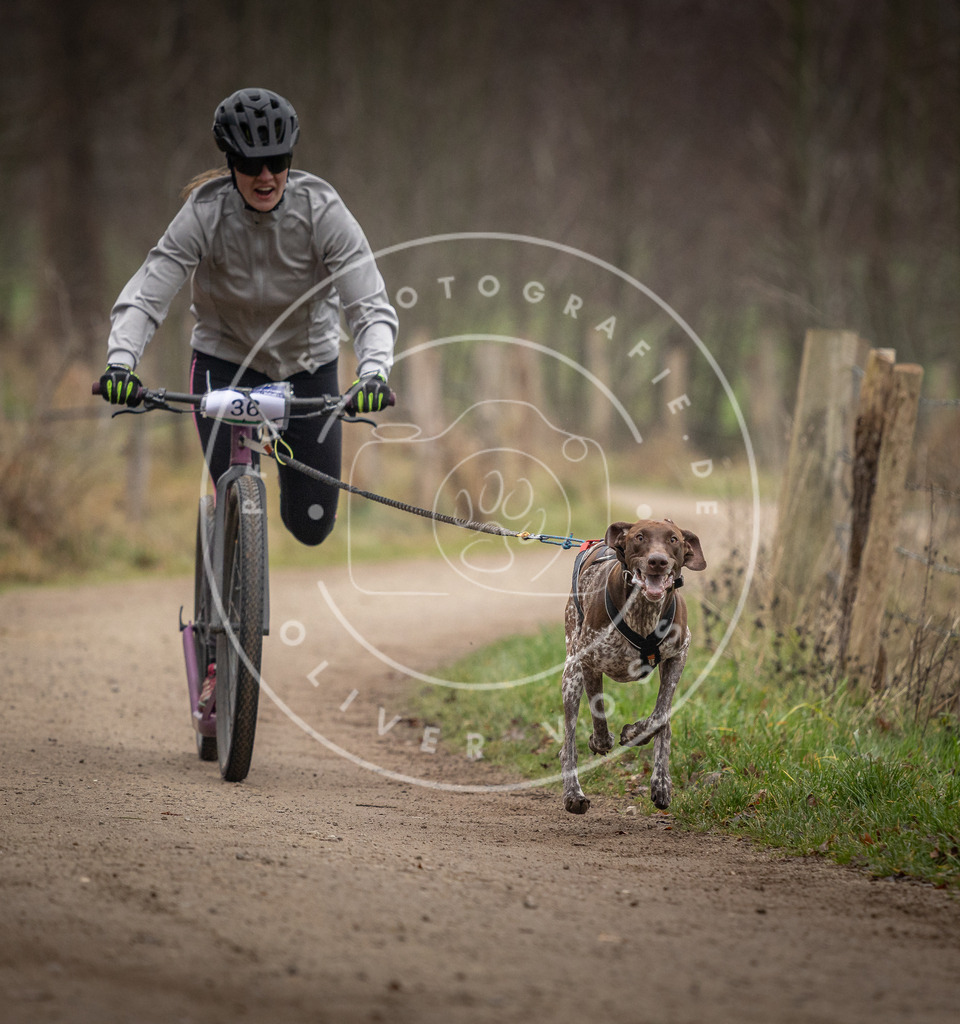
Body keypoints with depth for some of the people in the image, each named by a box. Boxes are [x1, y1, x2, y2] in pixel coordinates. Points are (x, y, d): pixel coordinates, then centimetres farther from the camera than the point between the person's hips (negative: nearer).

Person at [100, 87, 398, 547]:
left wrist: (373, 372, -46)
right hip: (225, 364, -1)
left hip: (308, 366, 1)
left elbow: (371, 307, -27)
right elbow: (143, 297, -26)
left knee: (312, 525, 5)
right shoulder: (204, 214, -23)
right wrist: (121, 362, -45)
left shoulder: (322, 210, -23)